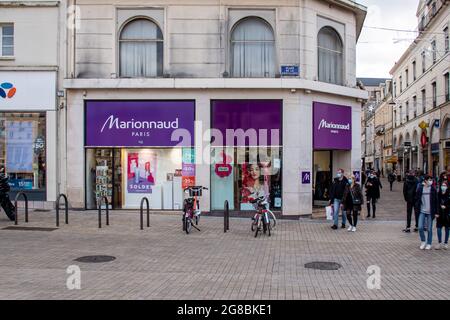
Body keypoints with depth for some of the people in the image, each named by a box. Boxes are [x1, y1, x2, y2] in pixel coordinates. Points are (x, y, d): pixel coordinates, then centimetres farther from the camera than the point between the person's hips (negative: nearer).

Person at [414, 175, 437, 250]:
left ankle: (429, 244, 20)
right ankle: (423, 241, 16)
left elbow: (436, 201, 1)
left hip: (430, 212, 0)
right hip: (422, 211, 1)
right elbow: (417, 199, 4)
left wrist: (435, 212, -2)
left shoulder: (433, 189, -2)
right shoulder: (420, 188, -1)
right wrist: (417, 209, -2)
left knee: (429, 229, 6)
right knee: (420, 227, -6)